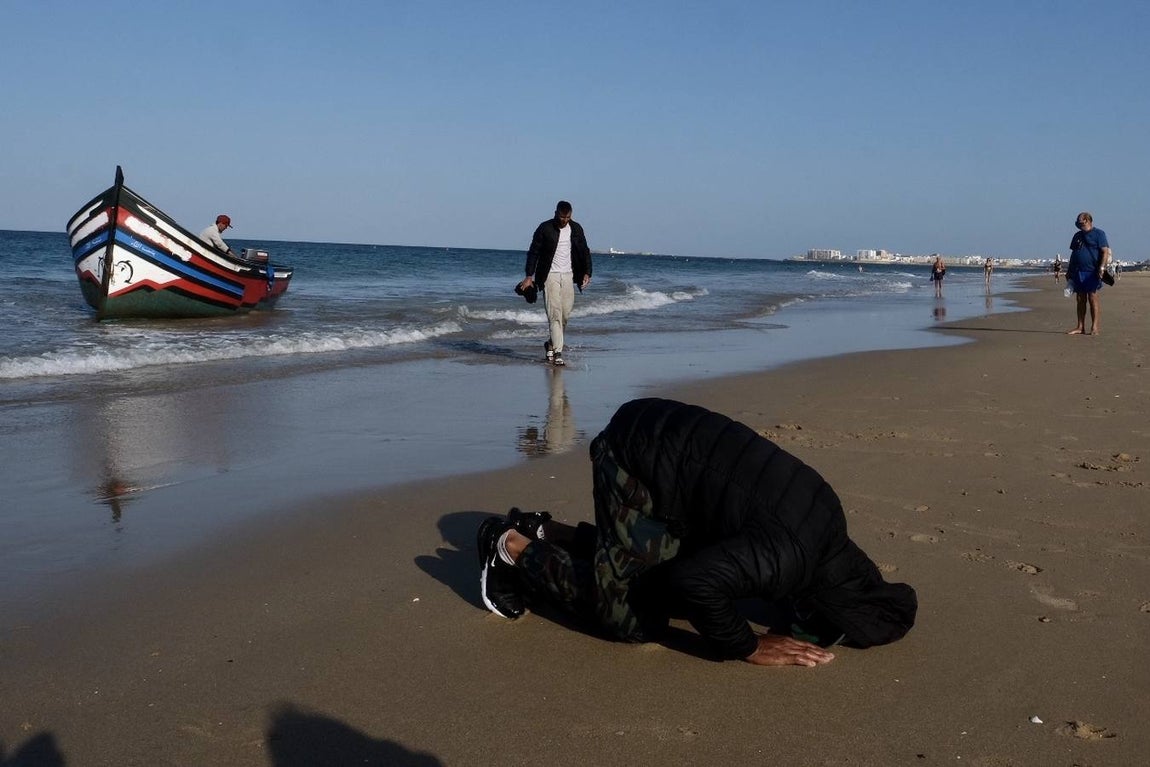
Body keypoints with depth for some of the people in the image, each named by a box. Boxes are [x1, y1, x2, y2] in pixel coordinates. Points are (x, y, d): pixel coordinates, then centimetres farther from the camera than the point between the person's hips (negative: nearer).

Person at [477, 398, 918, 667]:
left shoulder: (828, 530, 2)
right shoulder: (790, 556, -26)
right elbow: (694, 580, -36)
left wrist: (787, 607, 11)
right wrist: (750, 648, -19)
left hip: (666, 437, 9)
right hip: (636, 456, -9)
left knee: (664, 590, 14)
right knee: (633, 618, -5)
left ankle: (543, 533, 21)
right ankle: (512, 545, 8)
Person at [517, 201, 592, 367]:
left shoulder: (576, 229, 6)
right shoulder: (544, 228, -6)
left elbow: (585, 252, 13)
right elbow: (533, 252, -4)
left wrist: (586, 273, 1)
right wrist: (529, 276, -10)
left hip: (568, 276, 4)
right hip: (550, 276, -4)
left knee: (566, 313, 3)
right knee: (554, 314, -11)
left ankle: (552, 344, 25)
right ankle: (557, 352, -12)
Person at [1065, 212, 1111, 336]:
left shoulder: (1098, 234, -1)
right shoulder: (1077, 236, 19)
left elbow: (1105, 252, -8)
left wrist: (1102, 267, -19)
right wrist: (1069, 270, 18)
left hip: (1092, 272, -7)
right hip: (1078, 272, 7)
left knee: (1093, 298, -8)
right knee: (1080, 299, 6)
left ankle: (1095, 328, -7)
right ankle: (1080, 327, 10)